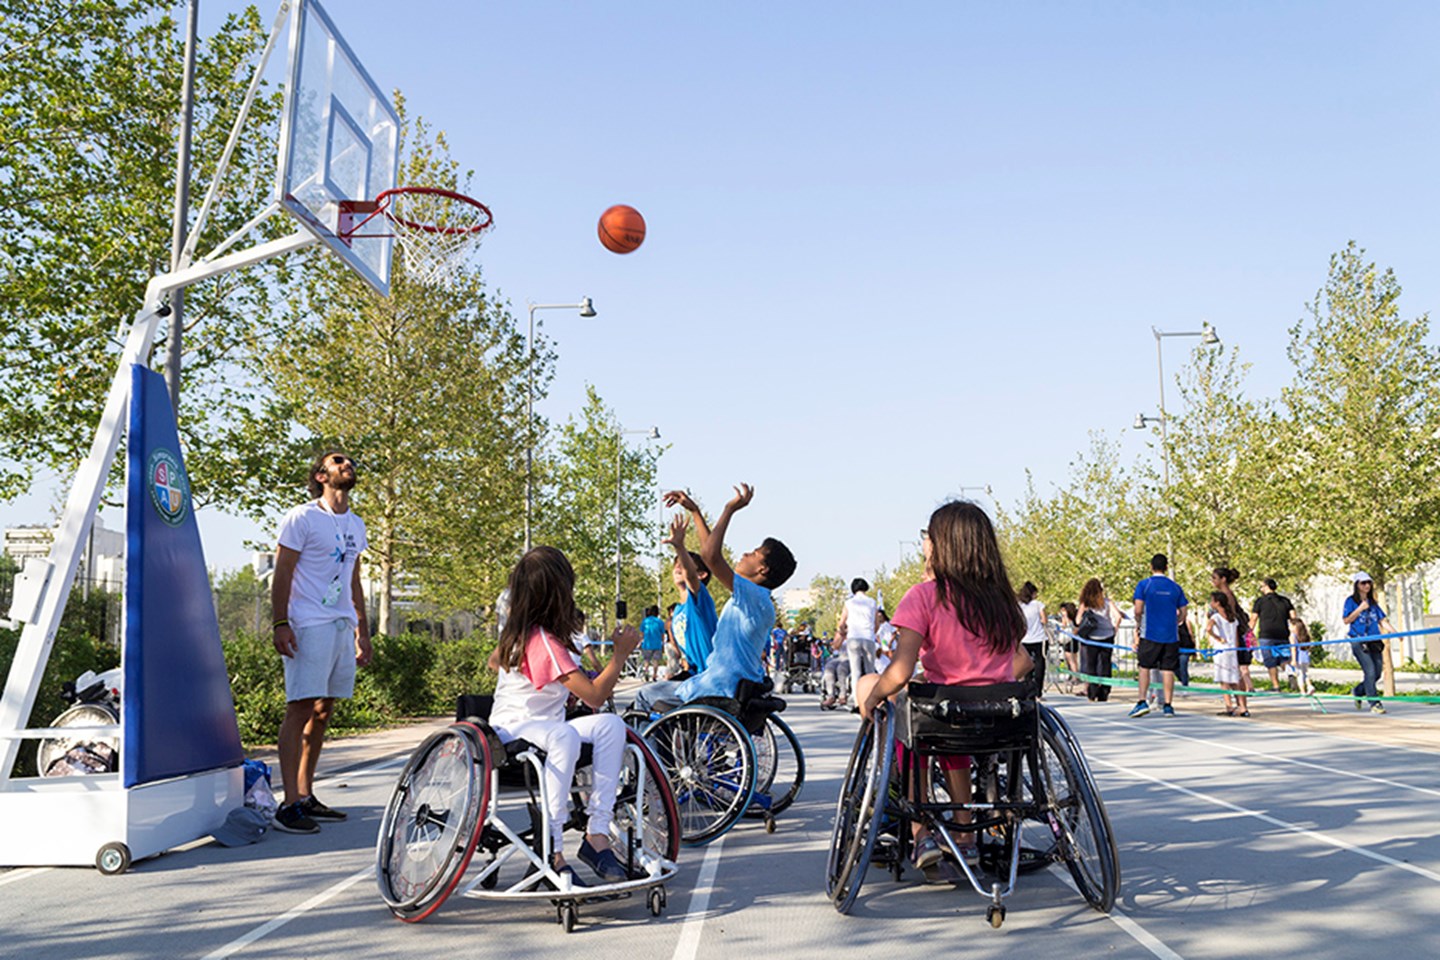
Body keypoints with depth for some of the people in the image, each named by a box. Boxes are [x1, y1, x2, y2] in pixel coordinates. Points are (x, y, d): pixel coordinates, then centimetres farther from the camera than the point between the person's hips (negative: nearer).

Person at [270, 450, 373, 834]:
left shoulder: (356, 525, 18)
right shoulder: (302, 518, -3)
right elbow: (281, 575, -7)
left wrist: (363, 633, 19)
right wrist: (280, 625, -16)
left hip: (343, 626, 7)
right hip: (309, 626, -7)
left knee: (323, 711, 9)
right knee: (300, 709, -9)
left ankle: (306, 796, 17)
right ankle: (289, 805, -7)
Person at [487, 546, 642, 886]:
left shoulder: (519, 633, 9)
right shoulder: (544, 642, -22)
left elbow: (493, 661, 30)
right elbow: (594, 696, -23)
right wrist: (621, 654, -14)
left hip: (543, 727, 9)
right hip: (515, 730, -9)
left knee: (611, 724, -17)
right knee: (565, 736, -42)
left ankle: (597, 833, -20)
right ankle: (553, 850, -36)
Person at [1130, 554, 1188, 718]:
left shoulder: (1144, 584, -4)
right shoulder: (1175, 587, 6)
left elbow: (1138, 610, -9)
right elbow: (1183, 613, 6)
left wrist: (1139, 625, 9)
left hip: (1150, 634, -2)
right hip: (1171, 635, 2)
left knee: (1145, 667, 6)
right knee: (1168, 669, 5)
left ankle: (1142, 702, -1)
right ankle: (1167, 705, 5)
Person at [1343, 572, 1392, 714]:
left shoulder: (1373, 602, 17)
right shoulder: (1351, 601, 2)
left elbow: (1382, 620, 13)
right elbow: (1347, 620, -5)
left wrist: (1393, 632, -3)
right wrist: (1360, 609, -13)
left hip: (1374, 641, 6)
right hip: (1358, 641, -6)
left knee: (1377, 673, 2)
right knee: (1370, 671, -14)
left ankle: (1357, 692, 25)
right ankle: (1375, 703, -8)